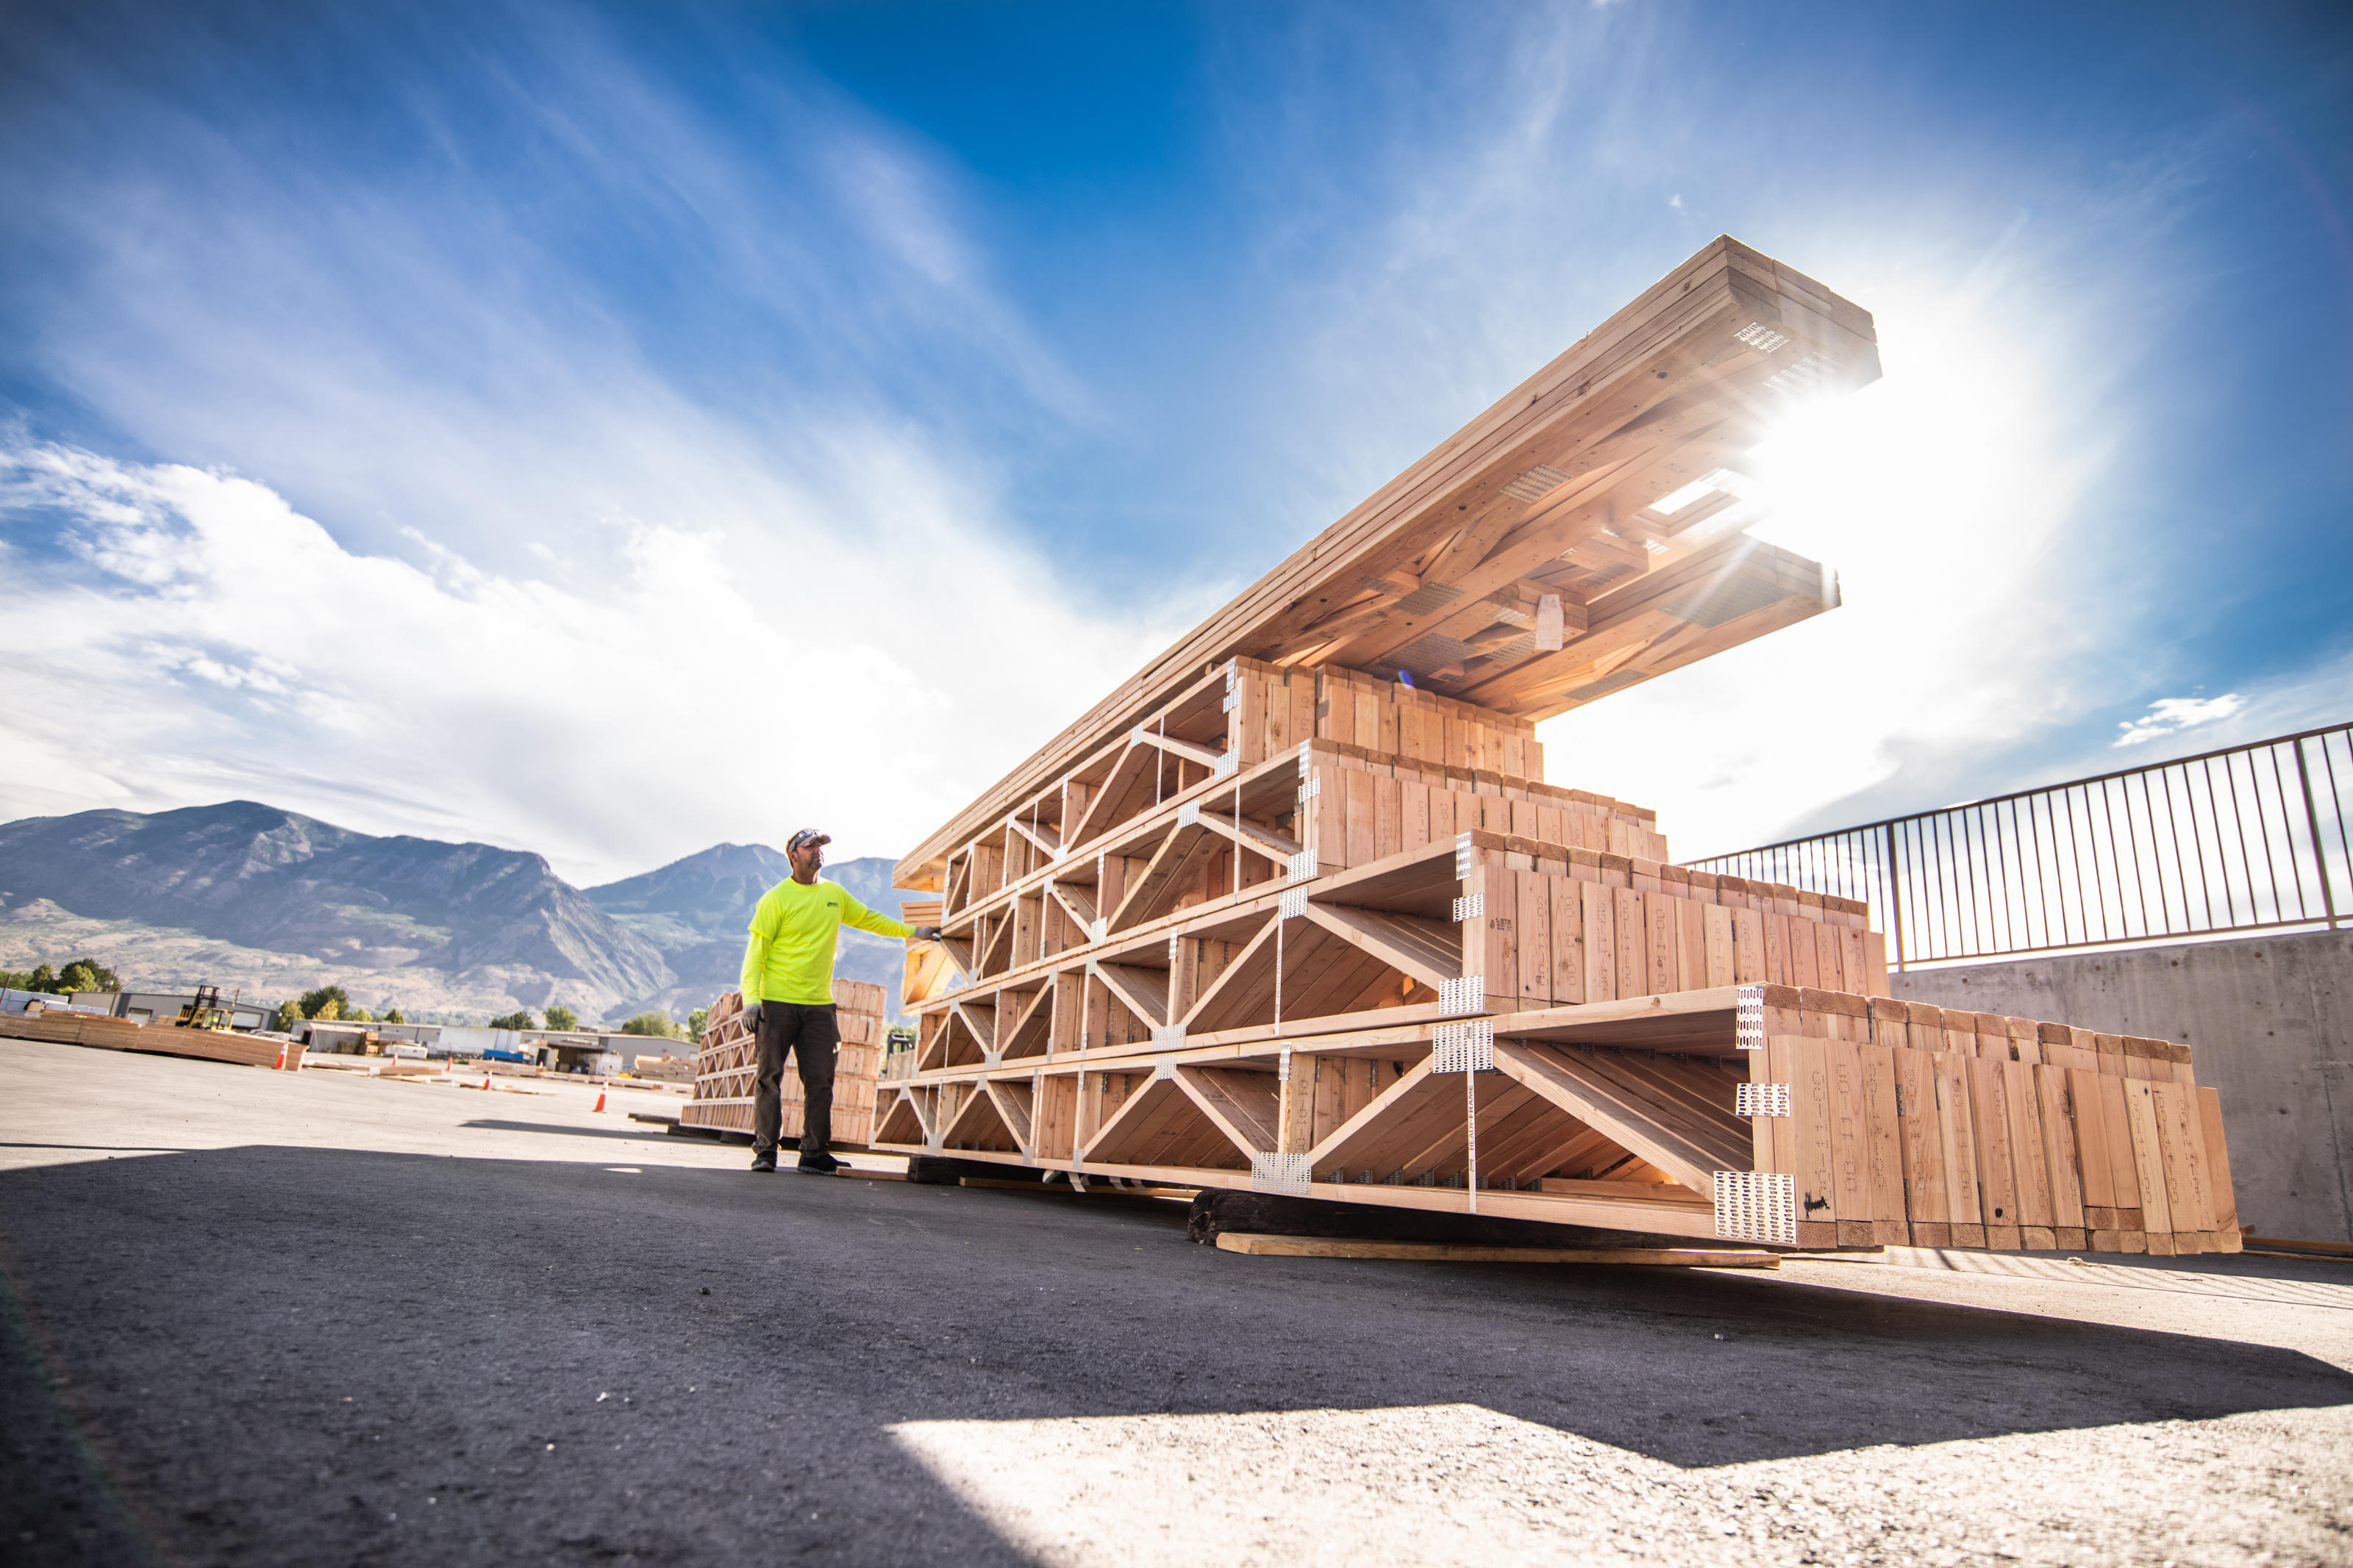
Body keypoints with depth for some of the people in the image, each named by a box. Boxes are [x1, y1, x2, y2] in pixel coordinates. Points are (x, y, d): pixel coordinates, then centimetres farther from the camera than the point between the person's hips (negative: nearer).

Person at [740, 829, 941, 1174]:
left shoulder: (835, 894, 13)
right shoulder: (777, 898, -4)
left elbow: (868, 919, 28)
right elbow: (756, 950, -6)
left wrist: (913, 931, 28)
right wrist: (751, 996, -16)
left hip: (819, 1004, 5)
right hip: (778, 1002, -5)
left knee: (821, 1080, 1)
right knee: (769, 1076, -2)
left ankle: (815, 1154, 7)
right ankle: (764, 1151, 7)